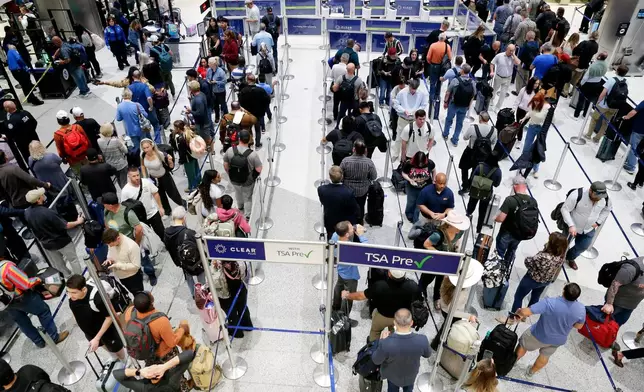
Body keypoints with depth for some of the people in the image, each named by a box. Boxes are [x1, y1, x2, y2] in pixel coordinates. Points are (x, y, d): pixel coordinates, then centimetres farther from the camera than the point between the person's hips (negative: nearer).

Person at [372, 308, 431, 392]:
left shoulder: (386, 343, -43)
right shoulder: (422, 340, -37)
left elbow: (376, 360, -22)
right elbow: (427, 354, -11)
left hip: (393, 375, -1)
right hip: (411, 374, 1)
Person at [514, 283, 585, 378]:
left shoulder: (549, 303, -38)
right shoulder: (581, 309, -23)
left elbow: (525, 312, -38)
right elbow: (579, 326, -4)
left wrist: (519, 312, -16)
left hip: (539, 335, -4)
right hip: (558, 340, 4)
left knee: (523, 346, 26)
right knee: (545, 356, 31)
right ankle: (531, 372, 52)